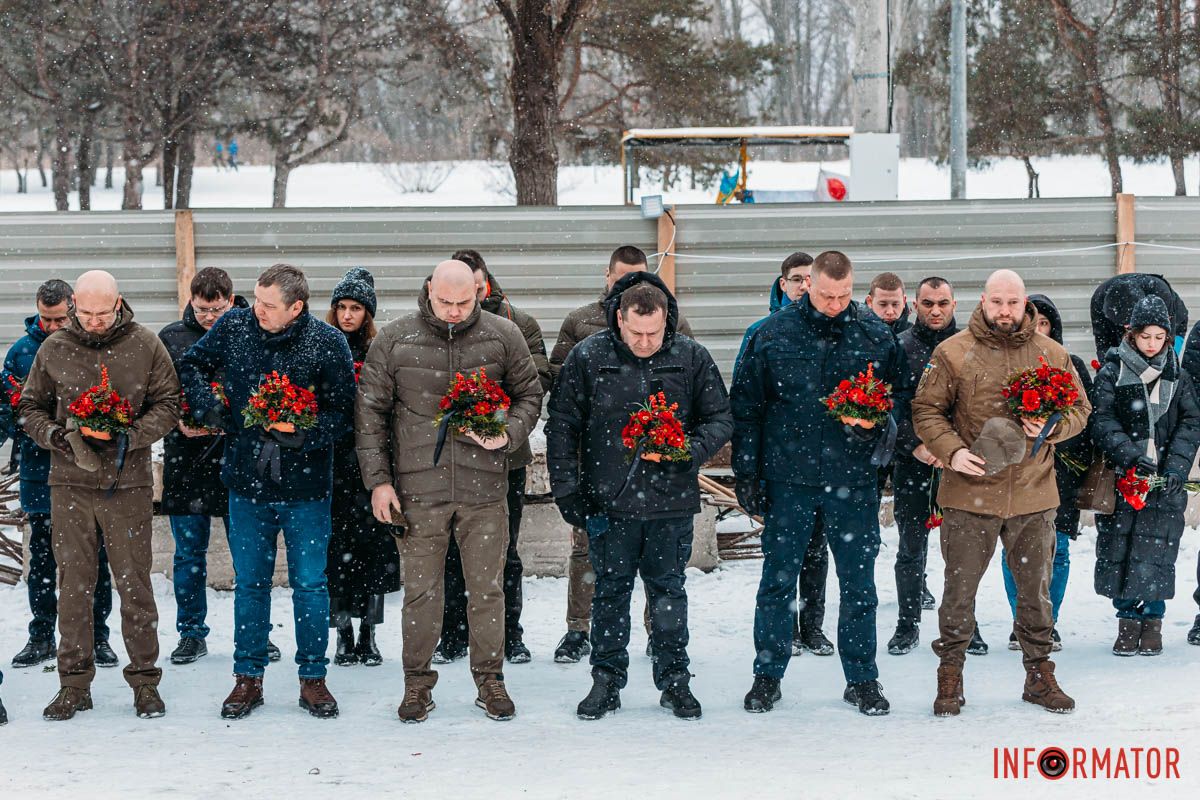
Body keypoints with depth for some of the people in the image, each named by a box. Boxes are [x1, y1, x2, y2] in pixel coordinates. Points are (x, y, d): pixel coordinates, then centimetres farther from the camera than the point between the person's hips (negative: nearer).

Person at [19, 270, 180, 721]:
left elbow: (168, 405, 2)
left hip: (128, 483, -1)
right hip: (70, 483, 2)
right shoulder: (53, 350, 4)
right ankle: (74, 684, 12)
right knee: (73, 584, 4)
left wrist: (128, 437, -13)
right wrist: (58, 436, -8)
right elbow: (29, 408, 12)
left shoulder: (145, 346, 0)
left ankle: (144, 680, 12)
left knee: (134, 583, 2)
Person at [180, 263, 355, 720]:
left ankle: (312, 678, 16)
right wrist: (207, 408, -3)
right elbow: (192, 366, 14)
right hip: (247, 480, 2)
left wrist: (303, 434, -21)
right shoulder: (234, 327, -2)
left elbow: (344, 410, -6)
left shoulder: (328, 343, -10)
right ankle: (248, 678, 20)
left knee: (310, 583, 4)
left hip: (305, 485, -2)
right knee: (249, 582, 10)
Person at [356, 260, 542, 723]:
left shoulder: (503, 337, 2)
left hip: (484, 489, 1)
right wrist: (378, 479, -1)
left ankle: (489, 680, 19)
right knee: (420, 590, 5)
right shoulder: (394, 341, 0)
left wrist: (508, 434, -8)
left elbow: (529, 394, 12)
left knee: (487, 589, 6)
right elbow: (370, 411, 4)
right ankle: (418, 682, 17)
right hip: (418, 487, -1)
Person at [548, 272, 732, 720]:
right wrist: (567, 492, -3)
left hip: (672, 501, 0)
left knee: (668, 590, 9)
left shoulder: (691, 359, -1)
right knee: (611, 591, 9)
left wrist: (687, 452, -13)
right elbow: (562, 427, 2)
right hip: (609, 502, 0)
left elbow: (720, 419, 6)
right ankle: (607, 680, 20)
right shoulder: (587, 359, -3)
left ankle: (674, 680, 20)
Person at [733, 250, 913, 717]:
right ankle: (768, 676, 18)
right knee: (777, 581, 6)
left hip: (853, 480, 1)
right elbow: (746, 407, 1)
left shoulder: (874, 334, 1)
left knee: (858, 583, 7)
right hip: (788, 479, -1)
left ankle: (861, 678, 18)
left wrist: (879, 419, -10)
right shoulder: (773, 335, -3)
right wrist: (746, 473, -2)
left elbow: (903, 392, 12)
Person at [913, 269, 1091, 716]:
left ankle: (1039, 675, 25)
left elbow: (1080, 409, 12)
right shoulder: (953, 353, -3)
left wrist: (1051, 427, -9)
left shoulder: (1052, 355, 5)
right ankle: (950, 676, 17)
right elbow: (925, 411, -1)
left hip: (1033, 496, 2)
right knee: (959, 590, 4)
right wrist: (951, 450, -16)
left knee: (1036, 589, 11)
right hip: (969, 493, -2)